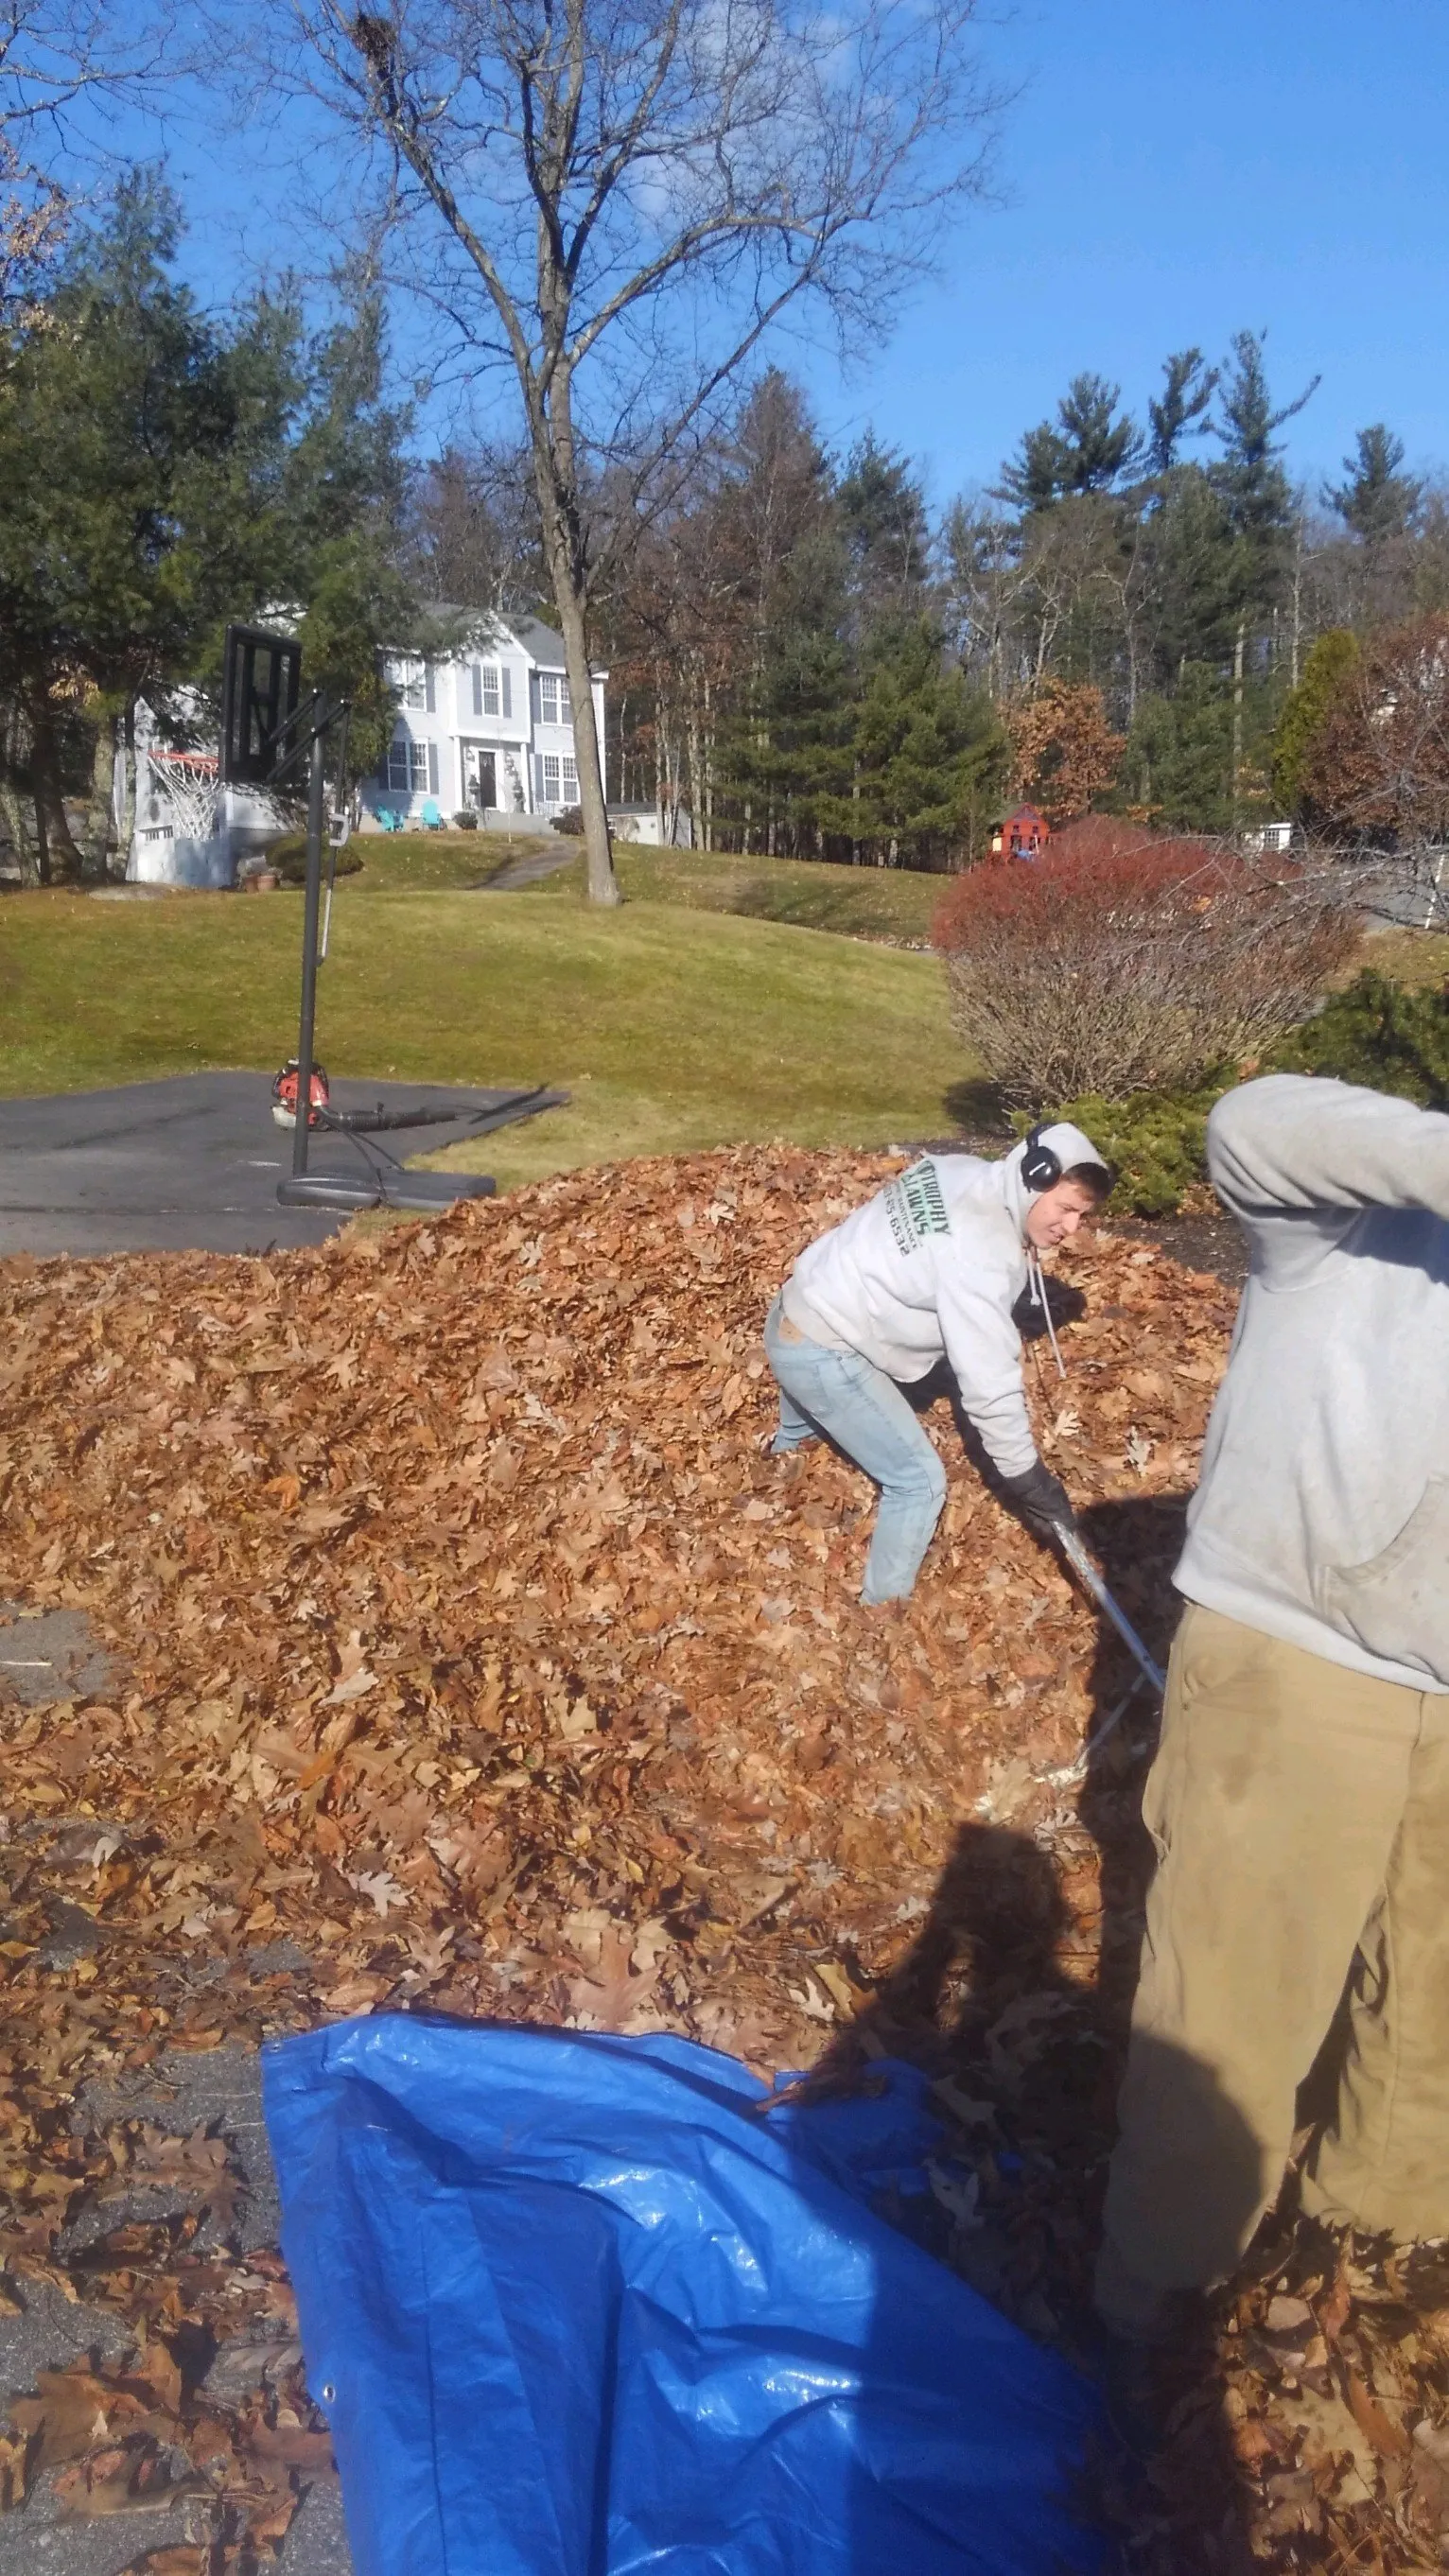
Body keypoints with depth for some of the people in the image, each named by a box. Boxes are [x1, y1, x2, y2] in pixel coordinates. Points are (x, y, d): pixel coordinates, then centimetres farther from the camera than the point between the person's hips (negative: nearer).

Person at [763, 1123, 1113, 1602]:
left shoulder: (963, 1171, -5)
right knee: (918, 1481, -4)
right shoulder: (982, 1255, -29)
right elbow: (989, 1381, -28)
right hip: (821, 1354, -10)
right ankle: (881, 1610, 11)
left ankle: (785, 1457, 73)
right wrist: (1028, 1481, -21)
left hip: (797, 1314, 10)